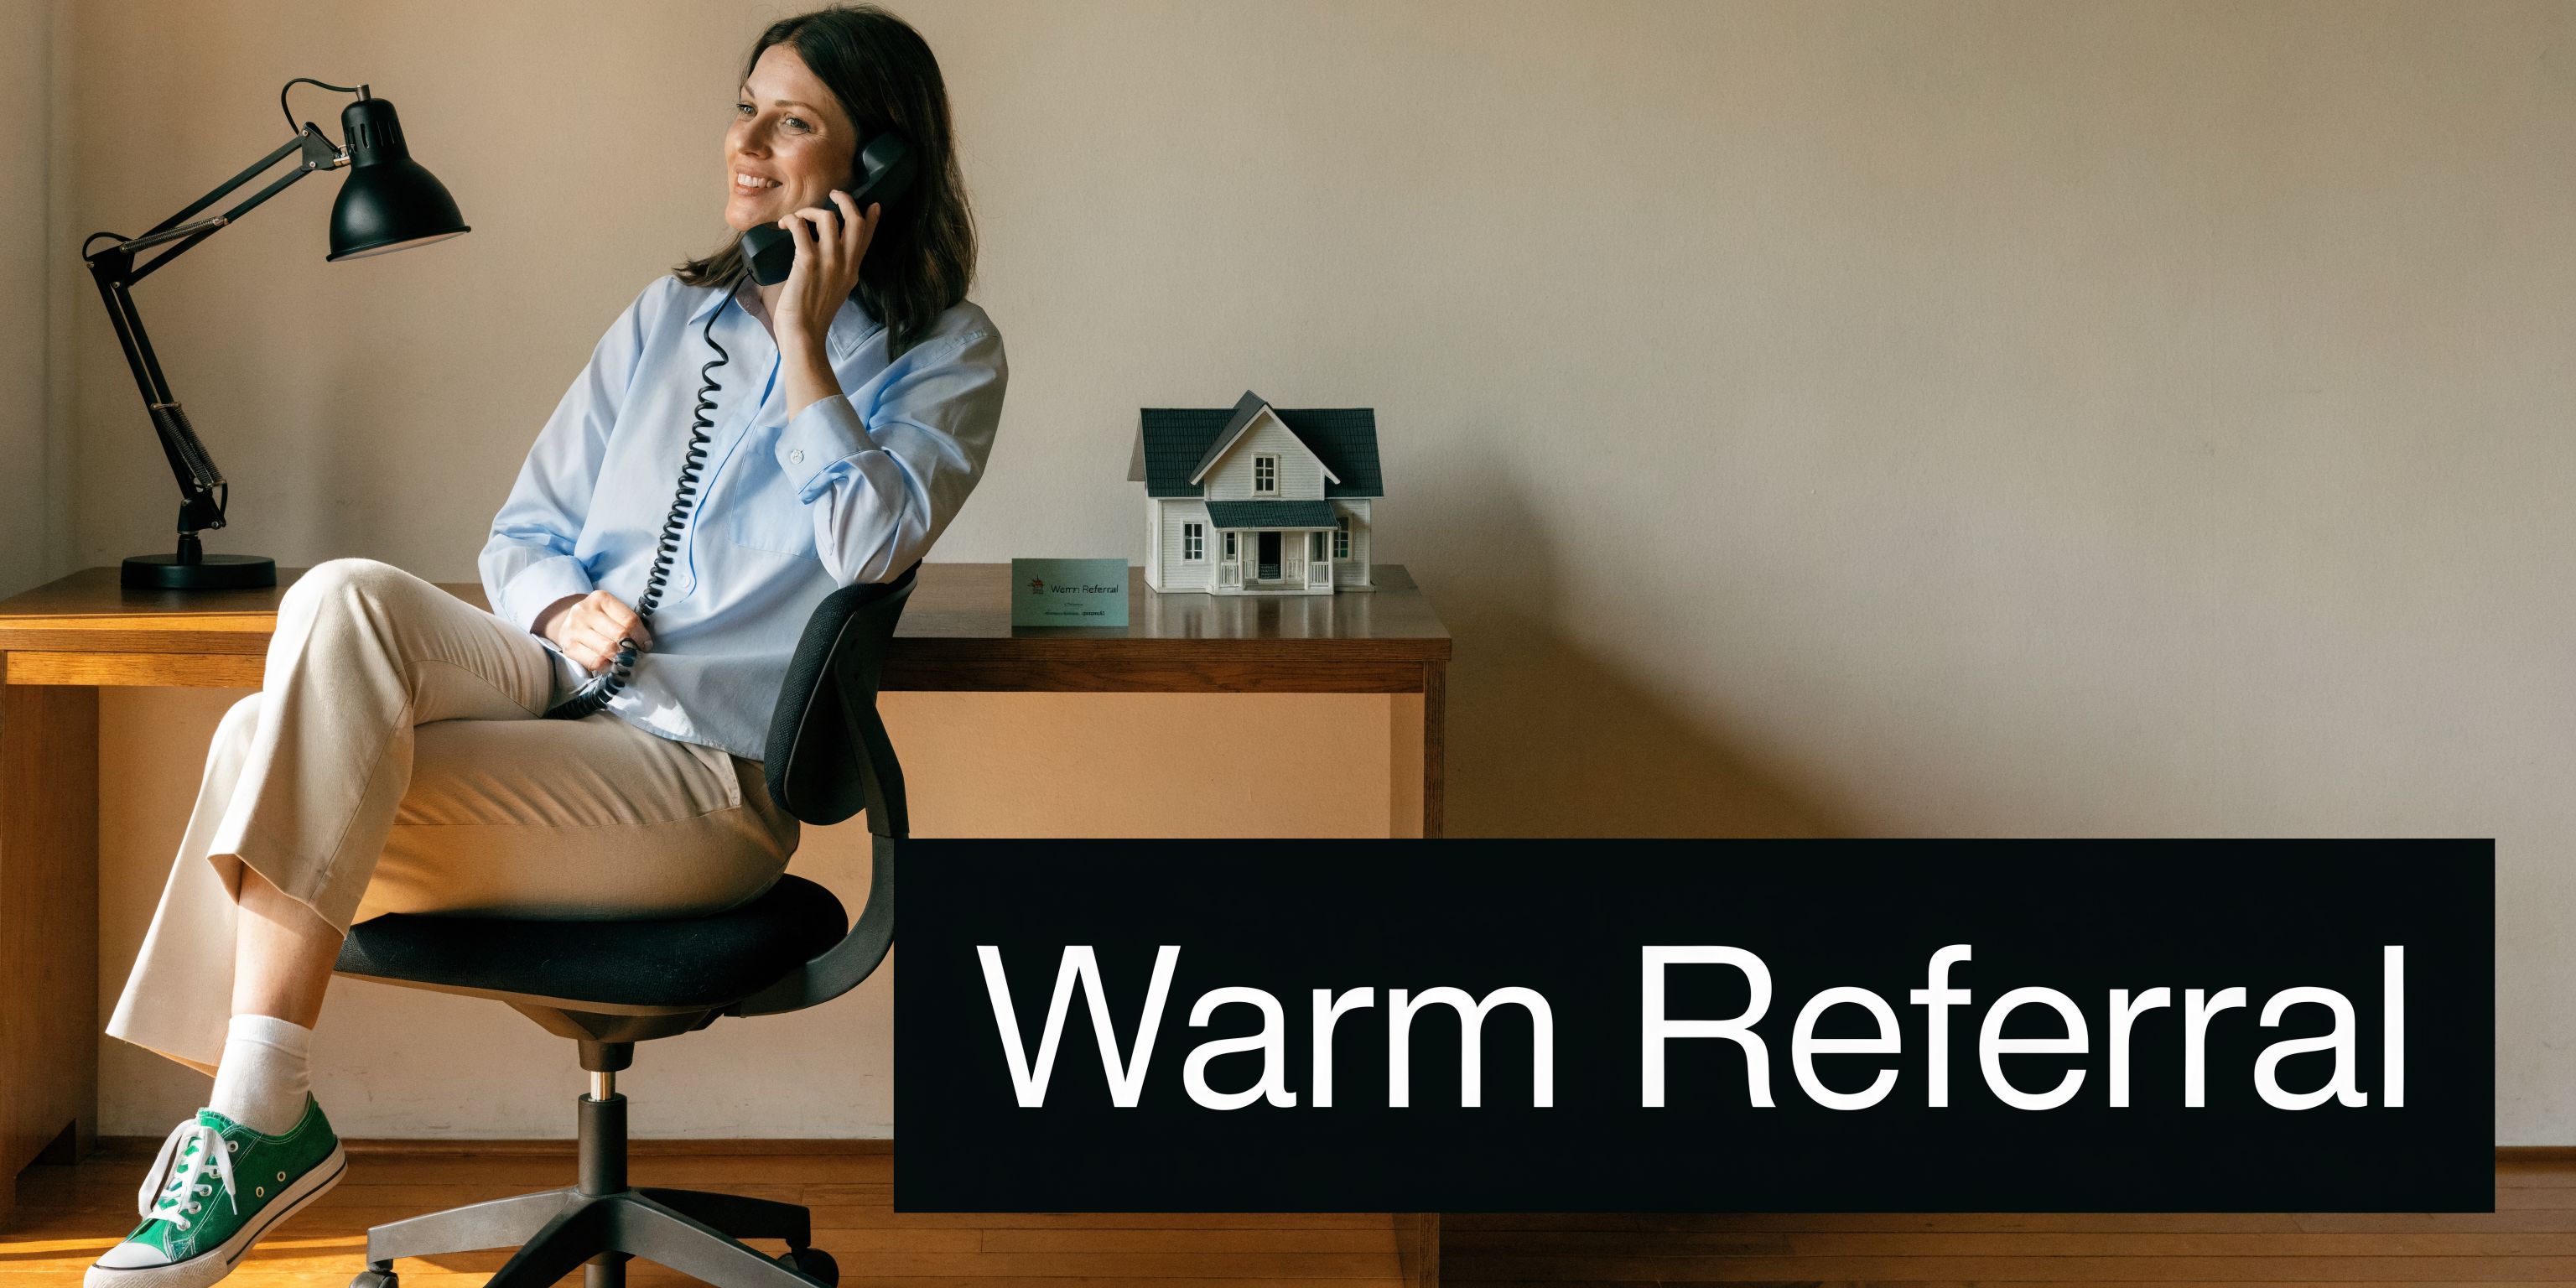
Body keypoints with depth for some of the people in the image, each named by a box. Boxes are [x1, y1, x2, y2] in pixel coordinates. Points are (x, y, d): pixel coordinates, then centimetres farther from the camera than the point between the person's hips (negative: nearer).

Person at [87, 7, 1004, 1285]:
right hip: (560, 693, 6)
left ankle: (255, 1126, -20)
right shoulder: (672, 313, 21)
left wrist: (802, 338, -9)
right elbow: (523, 532, 20)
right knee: (345, 596, -27)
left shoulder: (945, 353, 5)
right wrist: (562, 610, -3)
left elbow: (870, 543, -14)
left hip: (708, 781, -6)